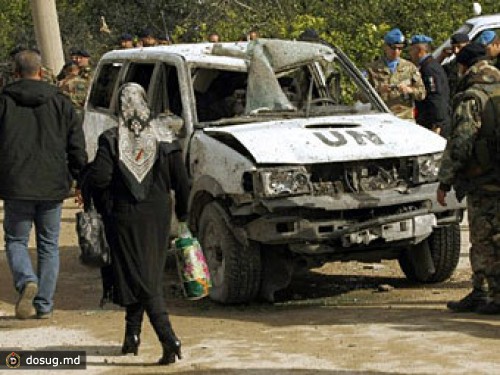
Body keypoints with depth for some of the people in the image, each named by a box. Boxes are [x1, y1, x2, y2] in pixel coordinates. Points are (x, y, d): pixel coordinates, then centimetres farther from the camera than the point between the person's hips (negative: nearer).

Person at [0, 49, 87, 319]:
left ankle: (26, 280, -18)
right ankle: (44, 304, 9)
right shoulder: (60, 102, 3)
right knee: (48, 244, 11)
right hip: (52, 186, 2)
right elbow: (77, 147, 3)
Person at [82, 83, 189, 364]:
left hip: (125, 217, -3)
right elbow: (181, 181, -1)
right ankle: (133, 334, 25)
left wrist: (85, 184, 5)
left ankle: (169, 338, -18)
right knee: (147, 275, 18)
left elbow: (99, 178, -17)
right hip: (158, 217, 3)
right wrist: (182, 213, 12)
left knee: (141, 279, -3)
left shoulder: (112, 141, -11)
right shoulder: (165, 141, -2)